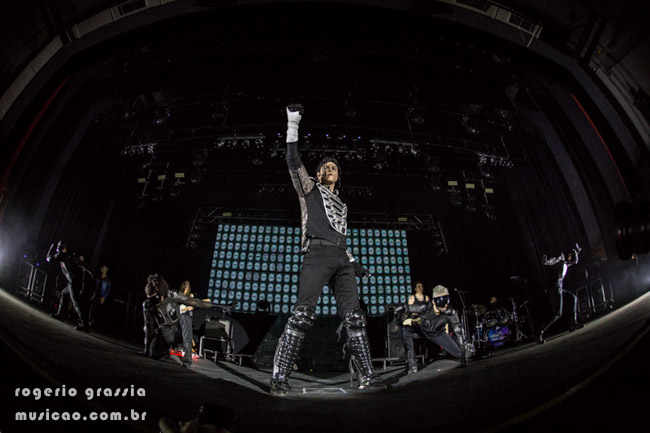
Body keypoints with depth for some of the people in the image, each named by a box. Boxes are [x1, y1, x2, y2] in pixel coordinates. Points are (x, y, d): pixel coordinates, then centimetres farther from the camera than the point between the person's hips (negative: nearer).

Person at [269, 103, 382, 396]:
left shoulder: (341, 205, 33)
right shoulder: (310, 189, 19)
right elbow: (293, 161, 6)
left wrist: (354, 264, 22)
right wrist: (293, 124, 2)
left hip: (340, 259, 6)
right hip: (317, 254, -5)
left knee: (354, 316, -5)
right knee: (303, 312, -19)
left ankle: (367, 376, -5)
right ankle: (280, 376, -19)